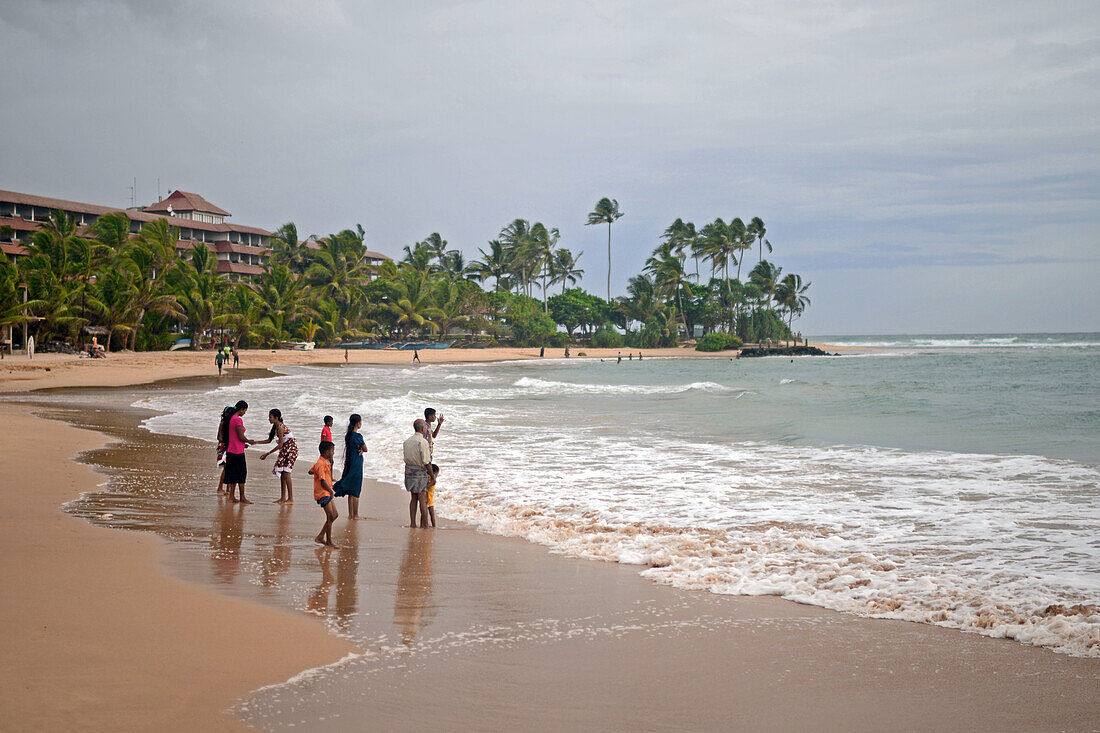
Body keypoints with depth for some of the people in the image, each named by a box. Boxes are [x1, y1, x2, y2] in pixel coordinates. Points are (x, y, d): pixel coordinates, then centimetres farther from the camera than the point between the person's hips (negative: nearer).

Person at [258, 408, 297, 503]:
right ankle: (283, 498, 12)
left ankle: (291, 499, -9)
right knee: (282, 473, 7)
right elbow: (269, 440, 18)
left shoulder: (280, 427, -20)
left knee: (286, 473, -11)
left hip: (291, 449, -10)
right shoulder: (276, 427, 9)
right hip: (285, 450, 10)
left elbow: (280, 445, -22)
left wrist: (267, 454, -19)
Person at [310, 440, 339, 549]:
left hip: (327, 493, 10)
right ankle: (329, 541, 1)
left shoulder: (326, 462, 13)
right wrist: (331, 491, -10)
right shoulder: (321, 464, -19)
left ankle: (320, 537, 16)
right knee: (330, 516, -7)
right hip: (322, 493, -10)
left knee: (335, 515, 11)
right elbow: (323, 482, -22)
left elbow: (311, 471, 26)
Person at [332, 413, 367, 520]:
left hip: (349, 463, 8)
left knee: (350, 491, 12)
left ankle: (350, 514, 16)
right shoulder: (357, 436, -16)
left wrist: (360, 450, -9)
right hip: (357, 464, -8)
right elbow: (365, 449, -7)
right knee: (356, 491, -1)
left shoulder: (348, 435, 8)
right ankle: (355, 515, 3)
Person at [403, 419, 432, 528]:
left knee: (413, 498, 13)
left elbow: (406, 458, 12)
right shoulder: (422, 442, -15)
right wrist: (432, 476, -7)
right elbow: (426, 462, -16)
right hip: (420, 472, -7)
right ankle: (424, 525, -1)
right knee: (423, 500, -2)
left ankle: (412, 523, 14)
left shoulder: (407, 441, 9)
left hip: (409, 470, 7)